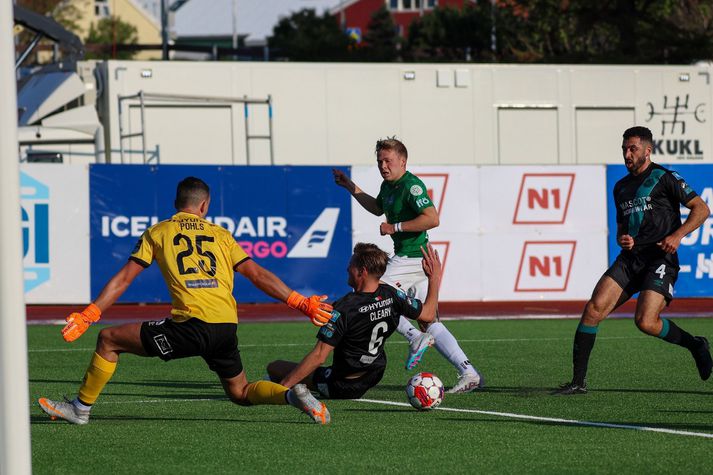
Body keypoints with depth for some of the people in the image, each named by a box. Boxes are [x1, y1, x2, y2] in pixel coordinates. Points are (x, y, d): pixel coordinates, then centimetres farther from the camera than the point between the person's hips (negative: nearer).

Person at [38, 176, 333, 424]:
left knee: (109, 340, 10)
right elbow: (258, 275, 14)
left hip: (191, 325, -4)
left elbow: (123, 279, 10)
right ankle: (292, 394, -4)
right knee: (240, 393, 23)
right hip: (227, 327, 4)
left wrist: (87, 316, 12)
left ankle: (81, 409, 14)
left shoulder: (157, 233, 13)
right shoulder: (221, 235, 20)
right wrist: (301, 303, 19)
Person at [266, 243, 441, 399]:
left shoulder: (344, 309, -28)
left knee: (274, 368, 1)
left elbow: (318, 357, -27)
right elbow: (428, 315, 2)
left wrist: (282, 386, -23)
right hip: (374, 378, 7)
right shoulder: (392, 295, -12)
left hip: (341, 387, -7)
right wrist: (434, 277, 13)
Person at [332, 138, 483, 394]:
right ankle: (469, 374, 4)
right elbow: (377, 208, 37)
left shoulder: (411, 186, -15)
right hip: (412, 260, 10)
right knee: (431, 323, 7)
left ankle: (414, 337, -7)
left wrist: (395, 227, -21)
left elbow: (432, 218, -26)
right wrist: (351, 187, 31)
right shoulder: (388, 185, 15)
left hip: (412, 260, -10)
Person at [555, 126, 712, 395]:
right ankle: (578, 381, -11)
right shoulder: (621, 187, 18)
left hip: (660, 260, -6)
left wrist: (678, 235, -17)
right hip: (630, 259, 6)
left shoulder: (665, 178, -1)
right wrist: (622, 239, 5)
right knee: (594, 308, -13)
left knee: (645, 322, -21)